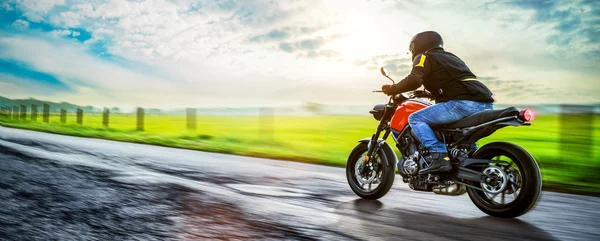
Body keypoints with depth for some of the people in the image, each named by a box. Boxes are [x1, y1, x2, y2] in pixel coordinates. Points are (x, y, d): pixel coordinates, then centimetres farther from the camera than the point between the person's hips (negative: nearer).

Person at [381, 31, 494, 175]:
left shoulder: (425, 57, 6)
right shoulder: (450, 57, 32)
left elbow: (414, 80, -13)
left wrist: (392, 89, -1)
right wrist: (431, 94, 41)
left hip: (464, 103, -9)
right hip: (485, 105, 9)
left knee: (415, 119, -6)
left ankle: (438, 157, -21)